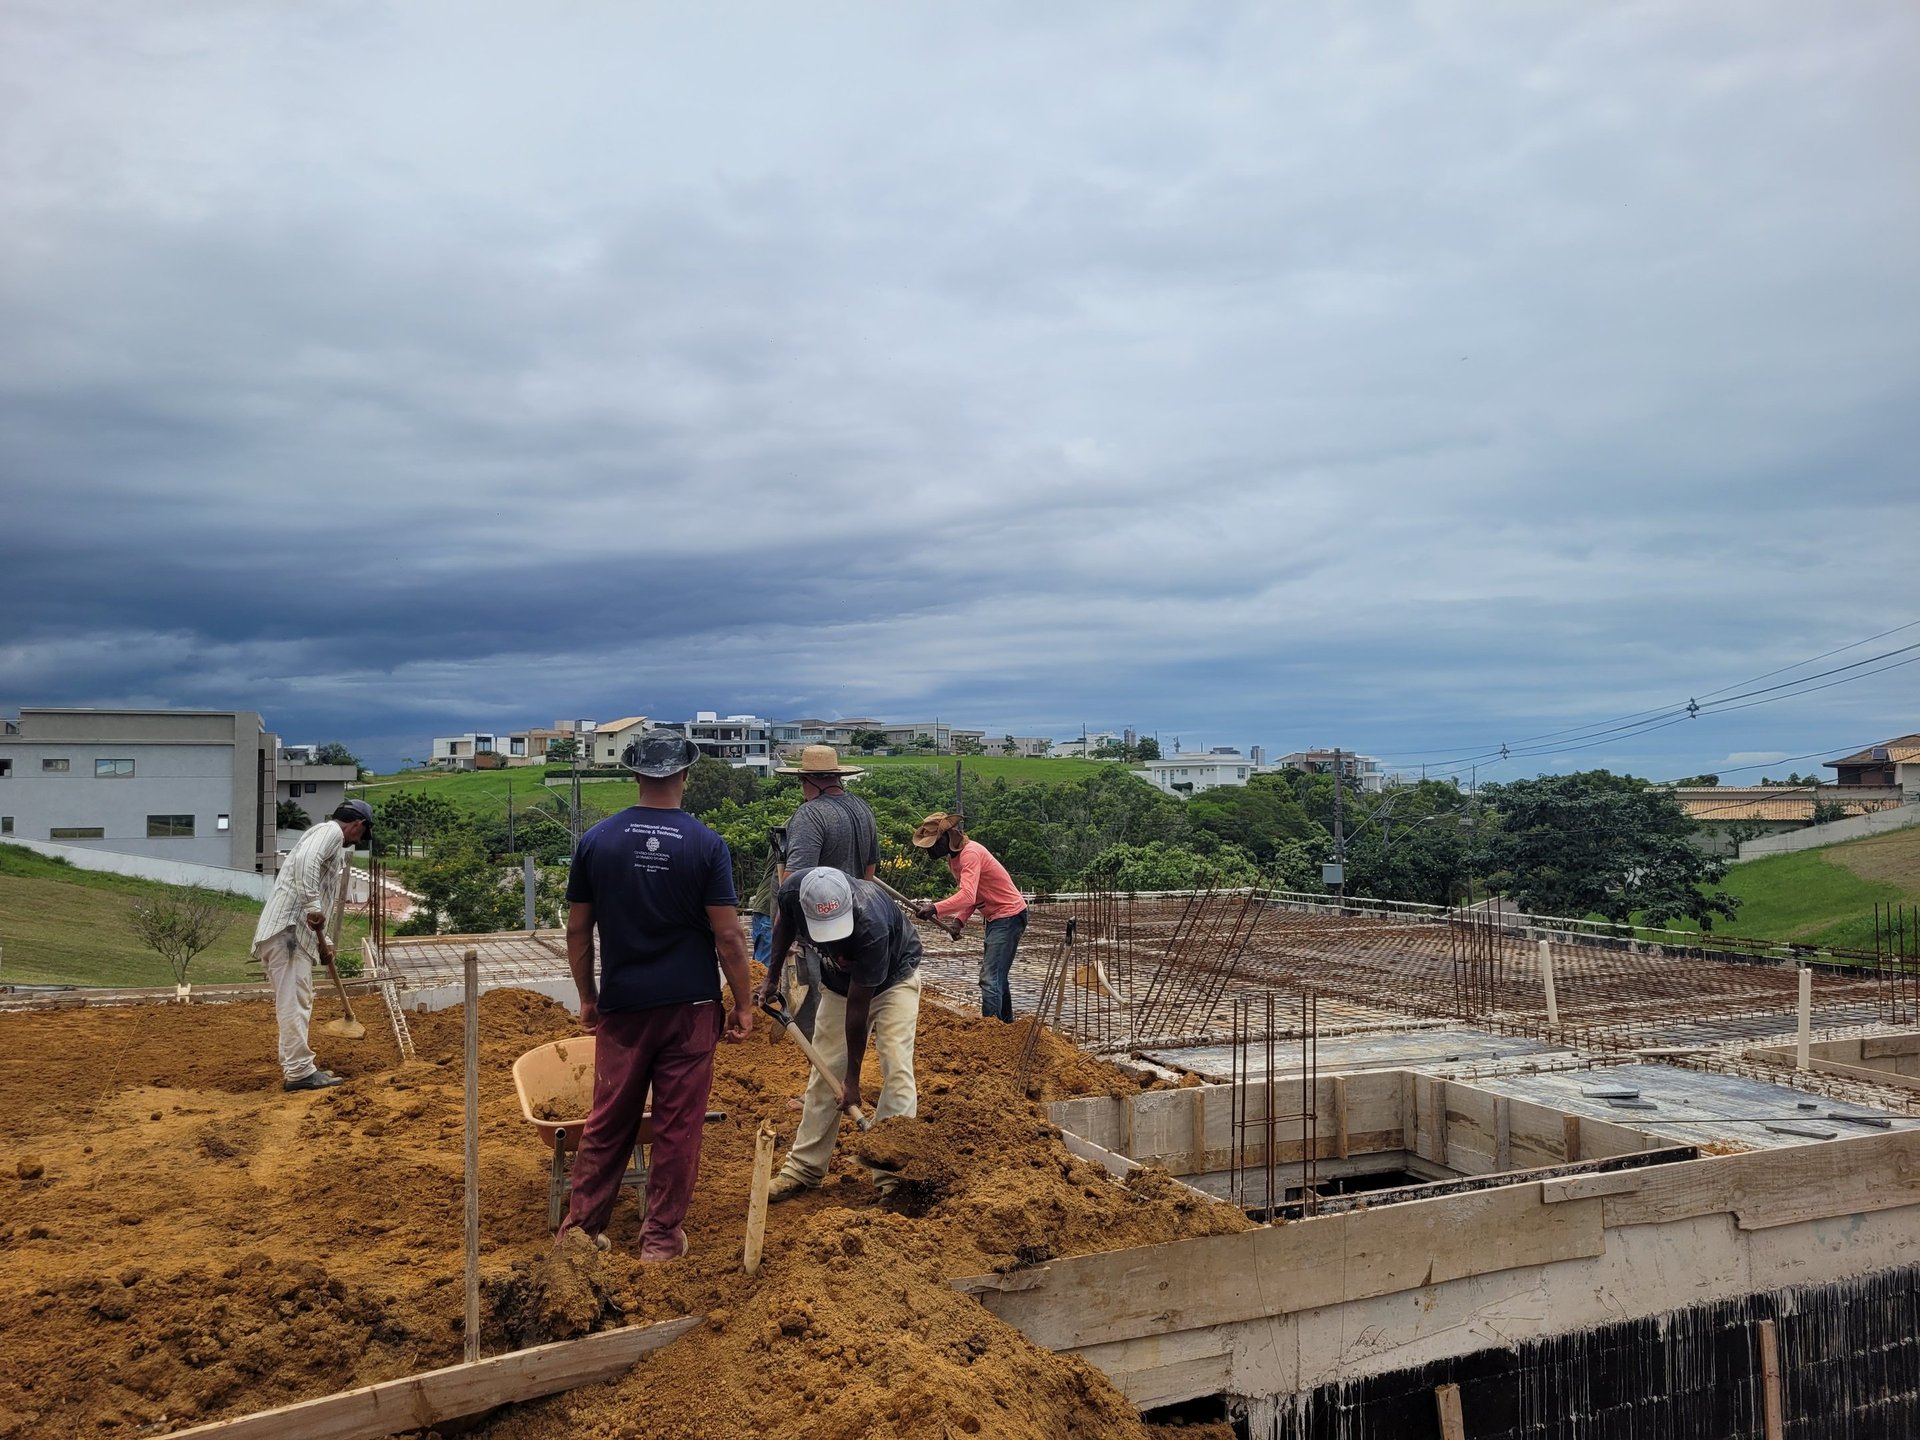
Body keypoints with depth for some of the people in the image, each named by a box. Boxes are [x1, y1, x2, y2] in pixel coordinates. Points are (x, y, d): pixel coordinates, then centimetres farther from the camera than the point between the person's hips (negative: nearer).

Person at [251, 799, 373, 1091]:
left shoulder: (333, 844, 27)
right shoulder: (331, 830, -3)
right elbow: (305, 861, -25)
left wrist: (323, 942, 32)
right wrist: (313, 907, -27)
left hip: (294, 932, 10)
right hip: (287, 928, -10)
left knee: (297, 1001, 16)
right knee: (294, 1001, -9)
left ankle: (295, 1067, 22)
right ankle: (299, 1071, -8)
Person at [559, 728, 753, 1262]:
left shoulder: (596, 841, -2)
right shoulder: (706, 845, -9)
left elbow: (578, 930, 4)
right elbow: (727, 936, -9)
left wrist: (587, 996, 16)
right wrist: (744, 1004, 1)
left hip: (621, 1005, 2)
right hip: (690, 1006, -2)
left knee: (608, 1120, 14)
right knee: (677, 1125, 7)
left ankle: (580, 1226, 22)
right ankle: (661, 1237, 16)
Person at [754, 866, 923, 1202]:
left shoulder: (872, 927, -43)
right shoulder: (793, 891, -31)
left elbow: (858, 1005, -32)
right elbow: (784, 921, -1)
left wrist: (852, 1077, -23)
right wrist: (772, 976, -2)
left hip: (893, 976, -4)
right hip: (839, 981, 5)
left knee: (896, 1069, -16)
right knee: (825, 1071, 6)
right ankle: (804, 1168, 16)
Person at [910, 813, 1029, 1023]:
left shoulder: (970, 853, -25)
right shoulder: (953, 857, 6)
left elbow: (968, 895, -39)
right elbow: (973, 896, 8)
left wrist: (935, 909, -48)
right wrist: (959, 920, -8)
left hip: (1009, 915, -11)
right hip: (995, 917, 11)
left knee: (990, 978, -16)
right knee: (996, 975, 21)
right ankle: (1006, 1023, 35)